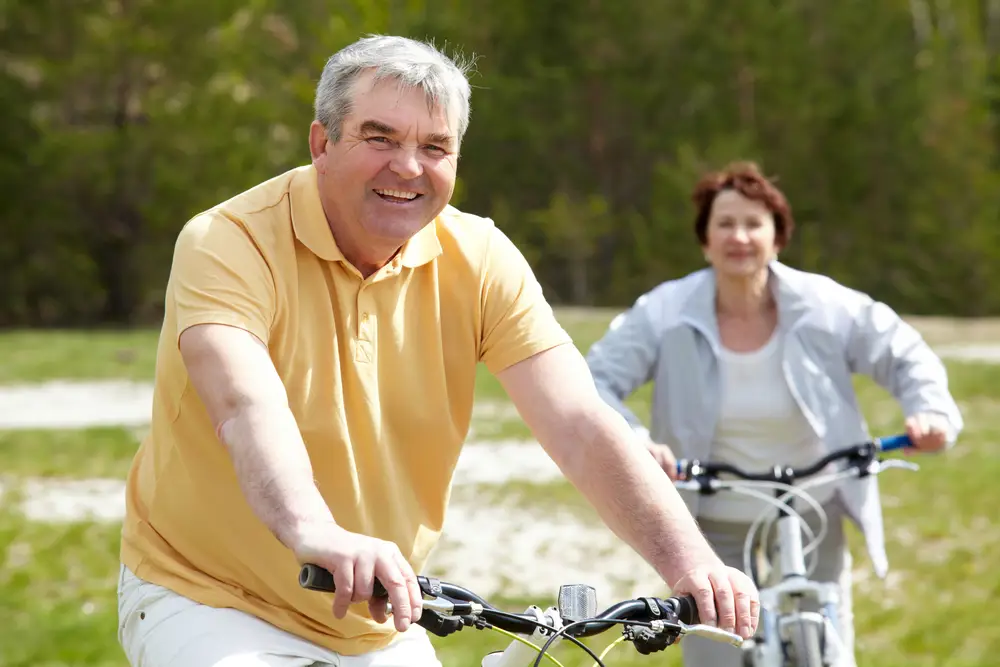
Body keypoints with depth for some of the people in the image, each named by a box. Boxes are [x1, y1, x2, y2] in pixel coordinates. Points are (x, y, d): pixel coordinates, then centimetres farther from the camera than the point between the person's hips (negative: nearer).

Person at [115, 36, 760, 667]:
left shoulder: (478, 261, -6)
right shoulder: (228, 244, -18)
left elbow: (580, 426, -15)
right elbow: (247, 409, -36)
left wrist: (688, 559, -31)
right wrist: (315, 534, -55)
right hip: (206, 602, -4)